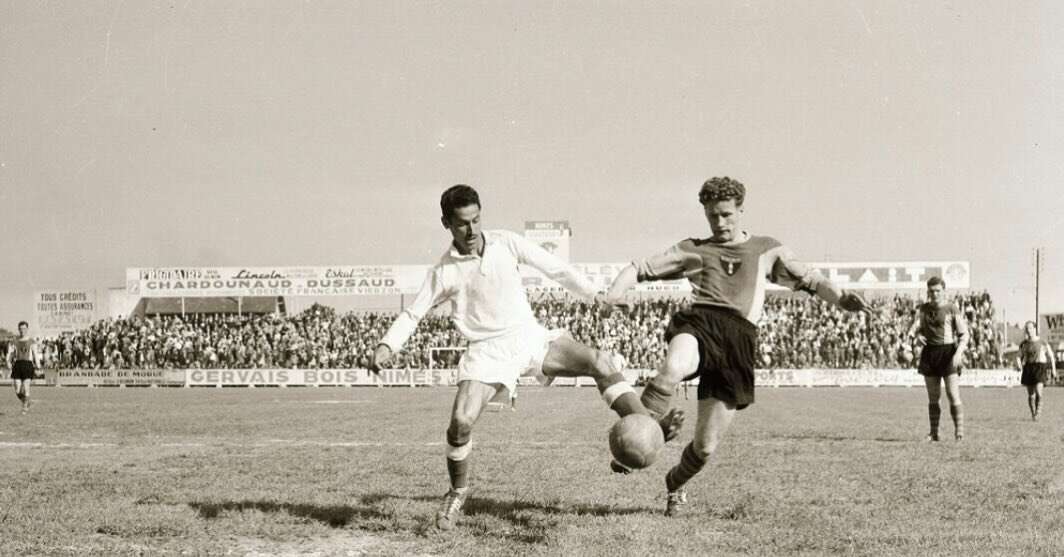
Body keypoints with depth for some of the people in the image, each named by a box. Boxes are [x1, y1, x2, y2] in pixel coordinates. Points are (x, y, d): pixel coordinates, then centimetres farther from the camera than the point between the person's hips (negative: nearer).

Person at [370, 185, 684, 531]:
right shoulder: (444, 272, -2)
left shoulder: (505, 243, 1)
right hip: (489, 350, -2)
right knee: (461, 422, -19)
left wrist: (593, 295, 10)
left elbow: (554, 268, 10)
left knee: (600, 363, -19)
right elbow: (412, 314, 5)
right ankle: (457, 492, 6)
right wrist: (387, 346, -12)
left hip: (531, 336, 2)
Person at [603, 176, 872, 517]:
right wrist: (615, 293, -1)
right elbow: (639, 269, 19)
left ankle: (675, 485, 34)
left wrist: (841, 299, 7)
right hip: (699, 322, -1)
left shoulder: (766, 249, 26)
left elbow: (809, 280, 27)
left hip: (739, 339, 1)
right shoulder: (693, 250, 22)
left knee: (706, 446, 2)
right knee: (674, 368, -43)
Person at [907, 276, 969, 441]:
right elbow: (914, 327, 7)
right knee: (933, 397, 7)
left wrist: (959, 353, -19)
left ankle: (959, 431, -7)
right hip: (929, 353, 4)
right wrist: (916, 335, -18)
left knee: (953, 394, -11)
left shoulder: (952, 309, -2)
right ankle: (934, 433, 12)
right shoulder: (923, 309, 12)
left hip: (948, 351, -4)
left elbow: (964, 335, -4)